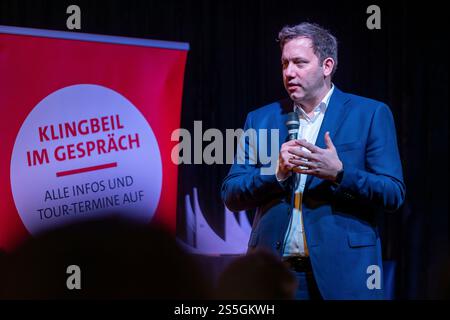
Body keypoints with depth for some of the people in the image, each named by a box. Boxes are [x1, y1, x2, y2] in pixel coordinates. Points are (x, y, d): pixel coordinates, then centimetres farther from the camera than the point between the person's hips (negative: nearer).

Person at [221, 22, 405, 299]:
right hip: (274, 273, 3)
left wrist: (339, 173, -17)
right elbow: (231, 196, 7)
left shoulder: (371, 114, 3)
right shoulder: (261, 119, 11)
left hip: (342, 272, -2)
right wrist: (278, 173, -10)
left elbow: (393, 194, -2)